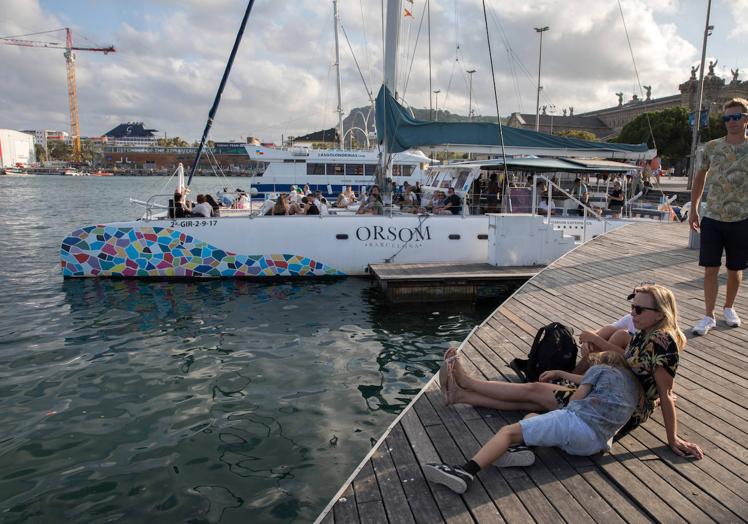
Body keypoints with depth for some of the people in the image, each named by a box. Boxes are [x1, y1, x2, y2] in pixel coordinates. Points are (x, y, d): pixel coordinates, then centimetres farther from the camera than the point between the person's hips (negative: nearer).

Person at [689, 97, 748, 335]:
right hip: (712, 219, 1)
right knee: (711, 269, 0)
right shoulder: (712, 147, 2)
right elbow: (700, 176, 12)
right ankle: (709, 316, 8)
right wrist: (693, 209, 9)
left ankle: (729, 308, 32)